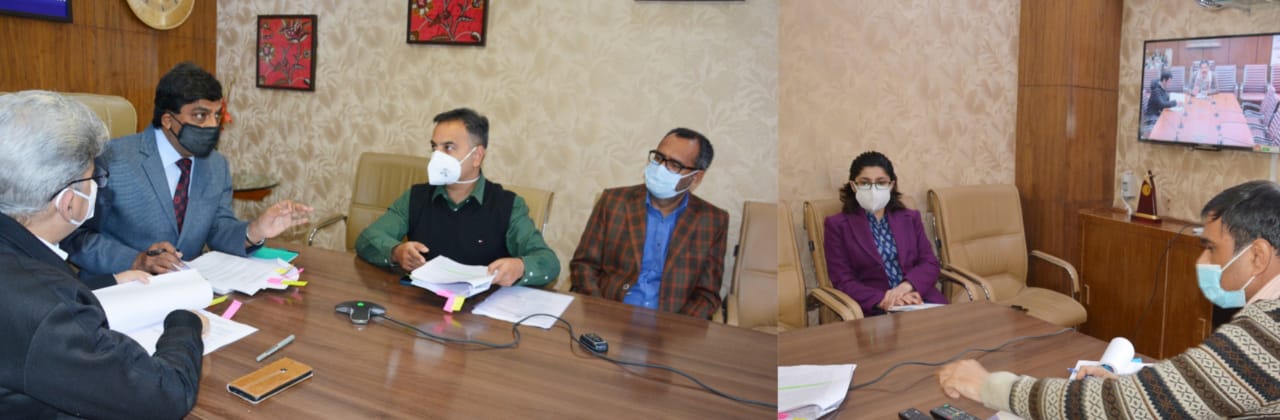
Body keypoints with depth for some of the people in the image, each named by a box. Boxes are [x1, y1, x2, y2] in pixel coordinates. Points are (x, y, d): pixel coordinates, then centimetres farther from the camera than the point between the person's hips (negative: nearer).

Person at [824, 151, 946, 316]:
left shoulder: (911, 218, 19)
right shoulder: (836, 225, 6)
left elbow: (930, 264, 9)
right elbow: (843, 281, -1)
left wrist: (905, 287, -11)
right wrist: (883, 300, -16)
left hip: (921, 301, 4)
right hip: (875, 310, -4)